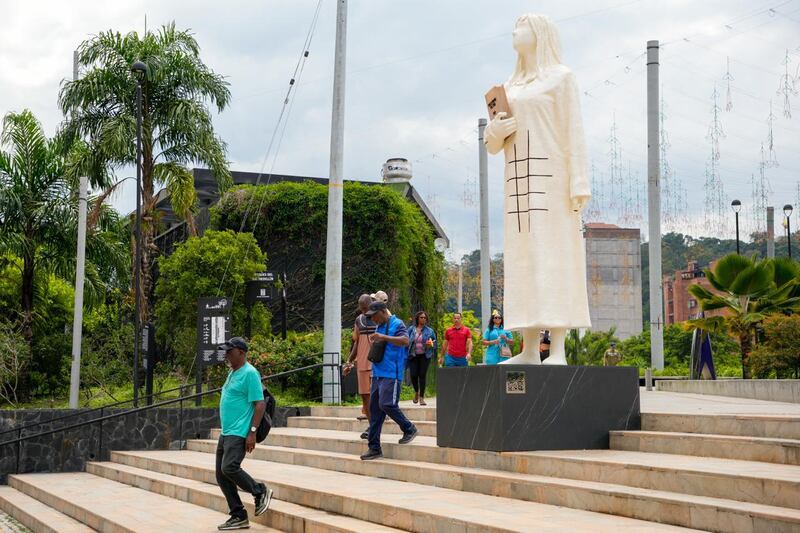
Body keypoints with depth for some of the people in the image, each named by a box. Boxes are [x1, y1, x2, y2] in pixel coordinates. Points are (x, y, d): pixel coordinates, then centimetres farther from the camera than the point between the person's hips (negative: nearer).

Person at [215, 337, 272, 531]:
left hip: (239, 433, -10)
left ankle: (261, 492, 0)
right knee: (221, 475, 5)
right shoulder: (232, 373, 17)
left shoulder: (249, 373, -12)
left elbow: (260, 404, -17)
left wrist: (252, 432, -22)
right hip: (226, 433, 10)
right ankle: (238, 517, 12)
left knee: (229, 468, -22)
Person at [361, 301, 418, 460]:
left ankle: (409, 429, 6)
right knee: (375, 410, 4)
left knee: (386, 404, -17)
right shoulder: (379, 327, 19)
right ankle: (374, 448, 7)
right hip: (378, 374, 8)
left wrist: (384, 337, -29)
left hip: (391, 375, -8)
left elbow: (405, 341, -25)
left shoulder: (397, 324, -6)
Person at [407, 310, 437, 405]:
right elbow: (407, 342, 8)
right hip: (413, 356, 1)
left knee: (422, 375, -5)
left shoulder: (429, 331, 3)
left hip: (424, 356, -1)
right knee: (413, 375, -7)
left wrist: (431, 345, -15)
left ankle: (421, 397, 3)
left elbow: (436, 344, 8)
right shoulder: (411, 329, 4)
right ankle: (416, 392, 23)